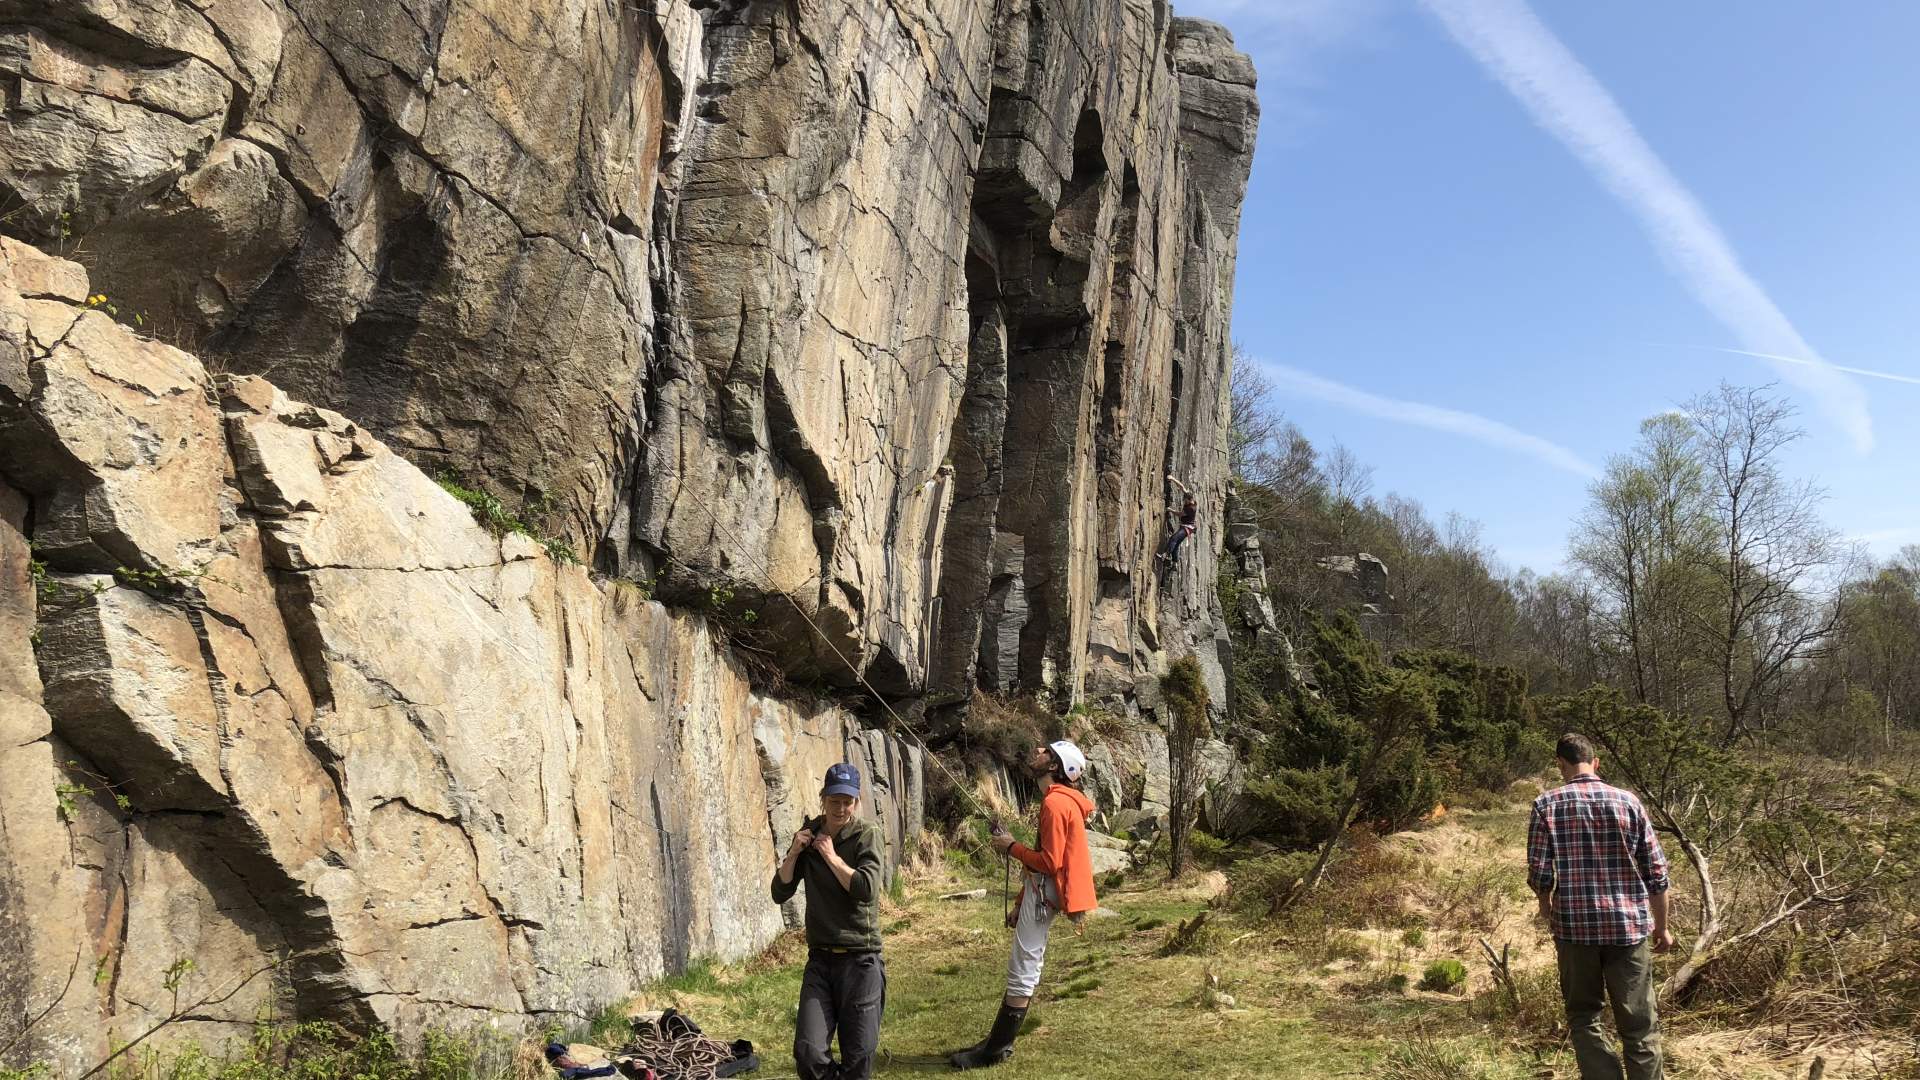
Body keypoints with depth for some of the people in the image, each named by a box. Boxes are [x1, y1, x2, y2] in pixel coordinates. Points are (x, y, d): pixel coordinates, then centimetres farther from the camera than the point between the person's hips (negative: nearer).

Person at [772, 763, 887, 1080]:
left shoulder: (866, 834, -6)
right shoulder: (809, 834, 6)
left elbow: (867, 890, -18)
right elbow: (780, 893, 6)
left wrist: (831, 856, -12)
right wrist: (793, 853, -8)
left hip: (860, 959, -3)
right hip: (820, 958, 3)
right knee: (808, 1053, -8)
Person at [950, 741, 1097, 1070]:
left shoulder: (1055, 803, -18)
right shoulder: (1060, 800, 14)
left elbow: (1050, 862, -22)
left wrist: (1011, 847, -10)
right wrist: (1020, 905, 19)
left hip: (1043, 894, -11)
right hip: (1039, 892, 11)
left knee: (1022, 973, -4)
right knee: (1022, 970, 15)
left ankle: (996, 1050, 2)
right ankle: (998, 1041, 24)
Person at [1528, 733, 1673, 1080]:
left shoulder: (1547, 805, -4)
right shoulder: (1627, 801, 0)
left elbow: (1538, 872, -6)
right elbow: (1656, 870, 2)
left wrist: (1547, 908, 14)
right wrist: (1661, 925, 13)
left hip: (1574, 924, -1)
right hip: (1628, 924, 1)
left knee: (1583, 1015, 14)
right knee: (1639, 1022, 8)